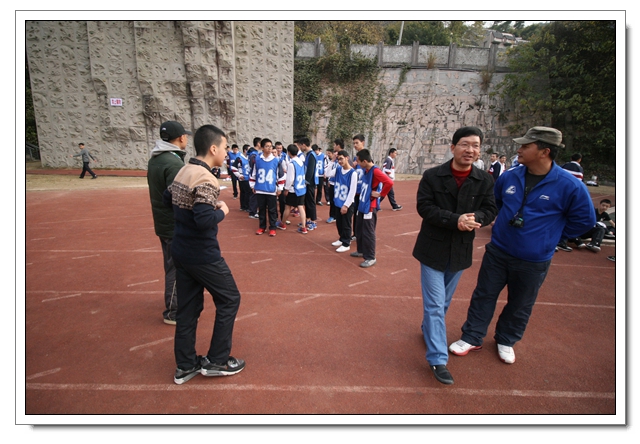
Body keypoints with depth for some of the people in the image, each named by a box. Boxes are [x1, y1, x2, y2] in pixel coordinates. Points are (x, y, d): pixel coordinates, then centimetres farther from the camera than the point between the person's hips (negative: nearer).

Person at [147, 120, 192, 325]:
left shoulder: (154, 159, 10)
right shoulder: (174, 163, -22)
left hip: (163, 223, 10)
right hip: (176, 226, -10)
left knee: (172, 266, 22)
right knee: (177, 268, 2)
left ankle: (177, 302, 38)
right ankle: (173, 312, 14)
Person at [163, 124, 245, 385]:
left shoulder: (183, 172, 7)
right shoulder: (205, 179, -21)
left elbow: (167, 199, 19)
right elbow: (205, 220, -30)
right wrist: (222, 211, -12)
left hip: (181, 252, 9)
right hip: (203, 255, -9)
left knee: (188, 307, 16)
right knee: (229, 299, 7)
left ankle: (185, 365, 26)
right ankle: (216, 361, 17)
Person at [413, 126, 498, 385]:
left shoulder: (485, 180, -3)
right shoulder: (432, 176, -10)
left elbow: (490, 210, -4)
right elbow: (424, 207, -16)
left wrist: (474, 218, -26)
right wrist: (455, 220, -27)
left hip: (461, 251, 4)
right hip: (433, 248, -3)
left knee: (443, 302, 20)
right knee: (435, 305, -1)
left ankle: (428, 330, 46)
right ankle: (438, 359, 8)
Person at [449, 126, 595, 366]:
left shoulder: (570, 186, -16)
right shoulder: (509, 177, -4)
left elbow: (584, 220, -2)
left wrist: (548, 236, -1)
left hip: (533, 261, -2)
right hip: (497, 252, 3)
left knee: (520, 305, 15)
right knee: (483, 296, 10)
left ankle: (506, 341, 38)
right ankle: (472, 337, 25)